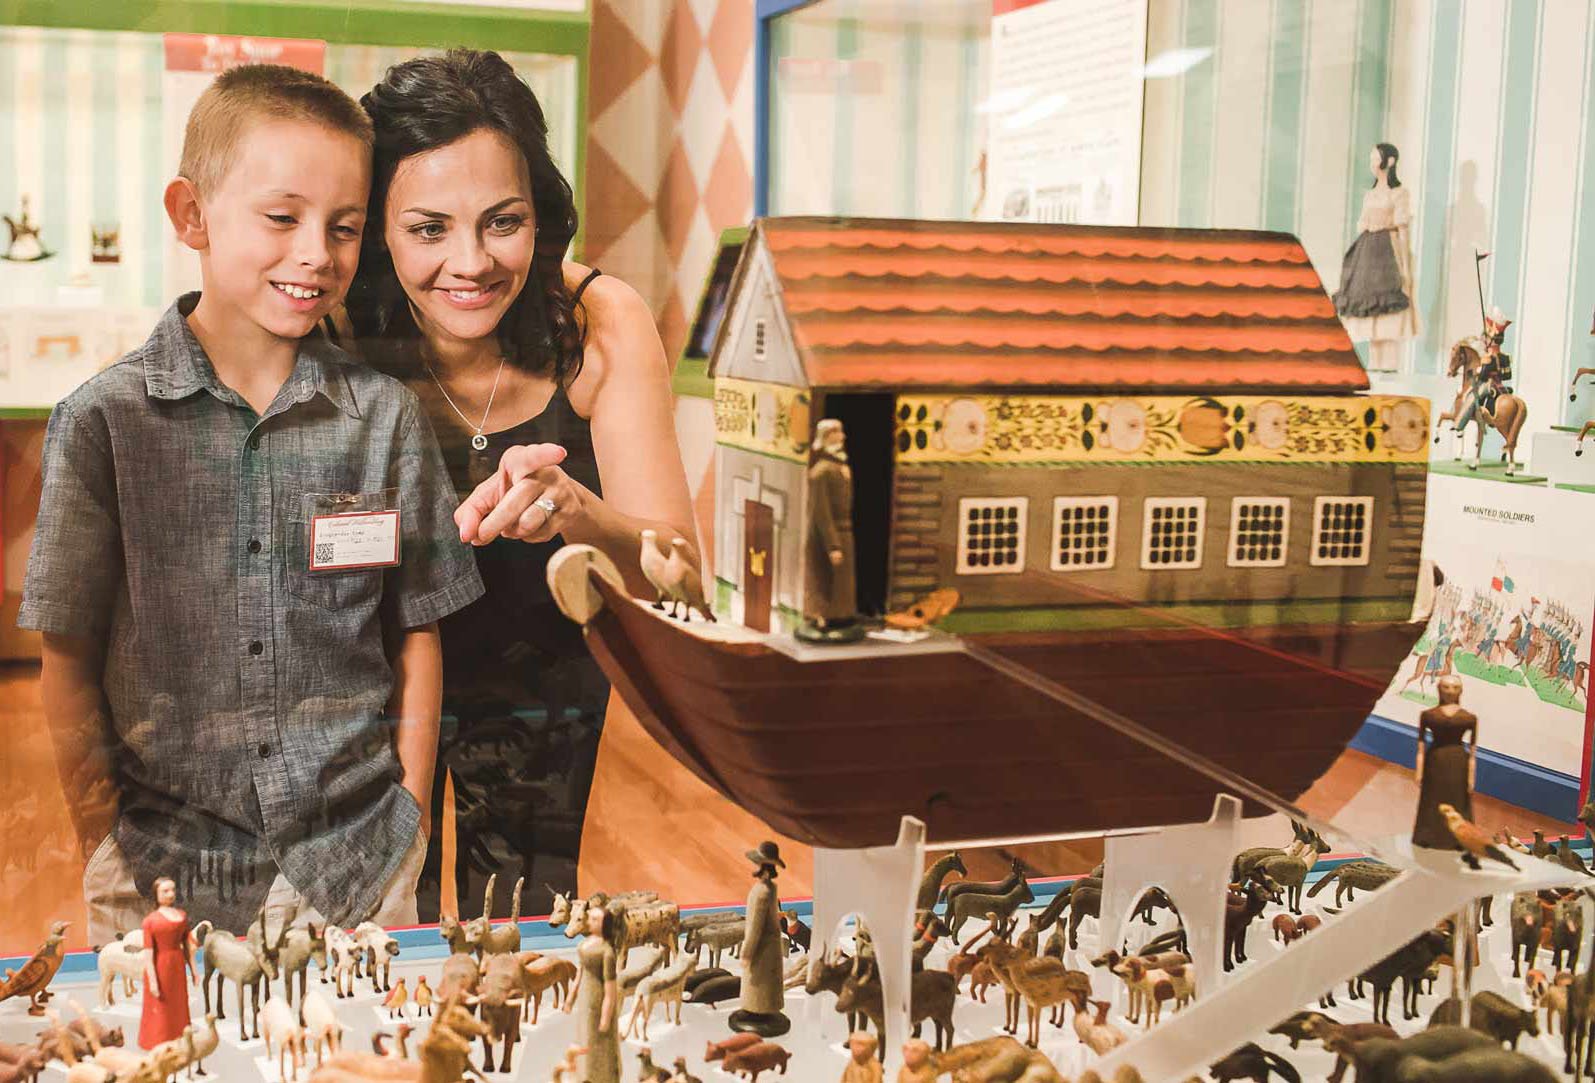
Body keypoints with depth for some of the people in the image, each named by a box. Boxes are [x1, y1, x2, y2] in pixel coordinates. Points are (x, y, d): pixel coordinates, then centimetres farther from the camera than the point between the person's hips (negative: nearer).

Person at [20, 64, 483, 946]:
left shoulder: (387, 419, -1)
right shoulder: (105, 420, -5)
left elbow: (415, 642, 4)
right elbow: (70, 670, -1)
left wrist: (408, 832, 1)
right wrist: (106, 852, -3)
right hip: (162, 868, -1)